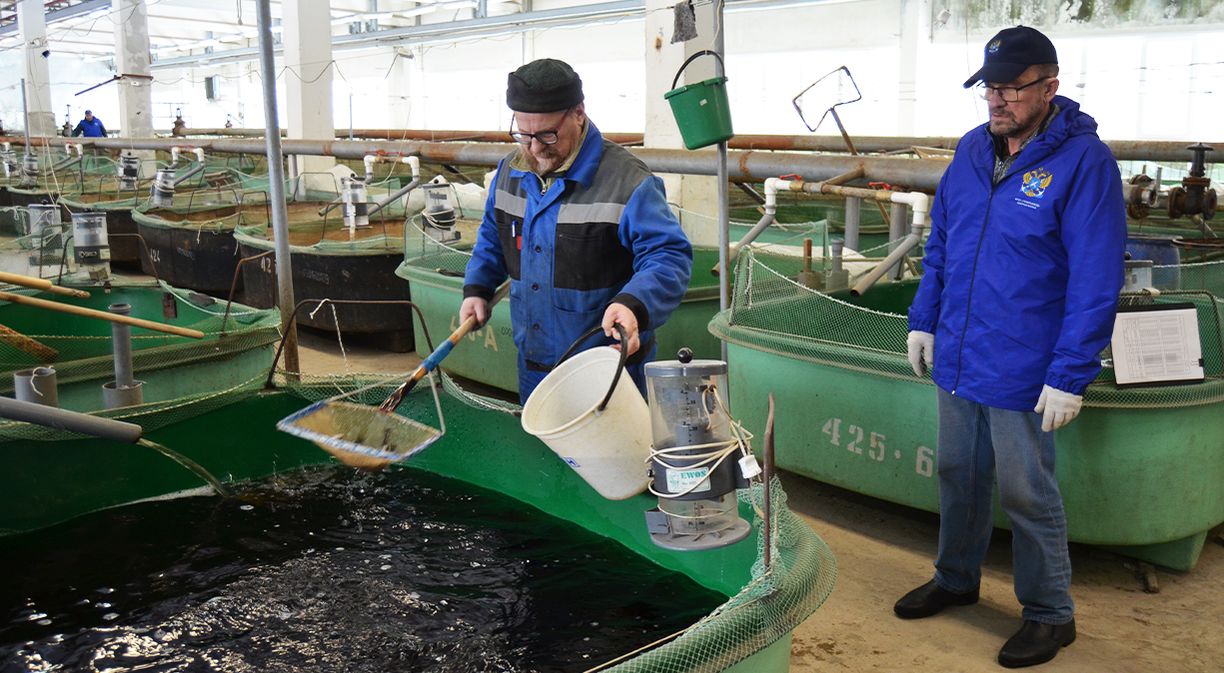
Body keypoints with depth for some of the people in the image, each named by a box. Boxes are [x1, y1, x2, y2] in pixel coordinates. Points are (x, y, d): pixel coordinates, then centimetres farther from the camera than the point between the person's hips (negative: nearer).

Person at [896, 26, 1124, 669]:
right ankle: (955, 579, 39)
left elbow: (1096, 279, -16)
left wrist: (1070, 375, -18)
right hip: (957, 359, 6)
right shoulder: (973, 148, 4)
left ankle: (1049, 615, 26)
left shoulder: (1084, 161, -15)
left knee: (1025, 493, 6)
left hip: (1022, 372, -6)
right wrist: (923, 321, 11)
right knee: (957, 474, 19)